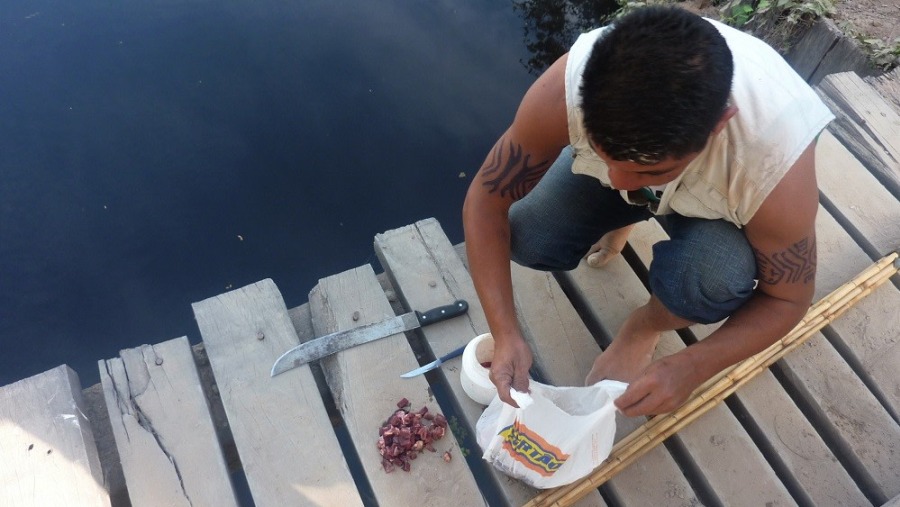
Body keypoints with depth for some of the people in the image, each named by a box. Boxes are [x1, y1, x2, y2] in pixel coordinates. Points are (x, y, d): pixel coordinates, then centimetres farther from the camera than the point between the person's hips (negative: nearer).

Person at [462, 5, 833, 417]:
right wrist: (505, 334, -32)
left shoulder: (776, 161, -40)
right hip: (622, 166, 2)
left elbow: (788, 299, -21)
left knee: (715, 278, -33)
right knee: (526, 238, -20)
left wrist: (690, 368, -36)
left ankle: (647, 325, 5)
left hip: (718, 204, -2)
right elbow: (486, 201, -24)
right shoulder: (563, 92, -39)